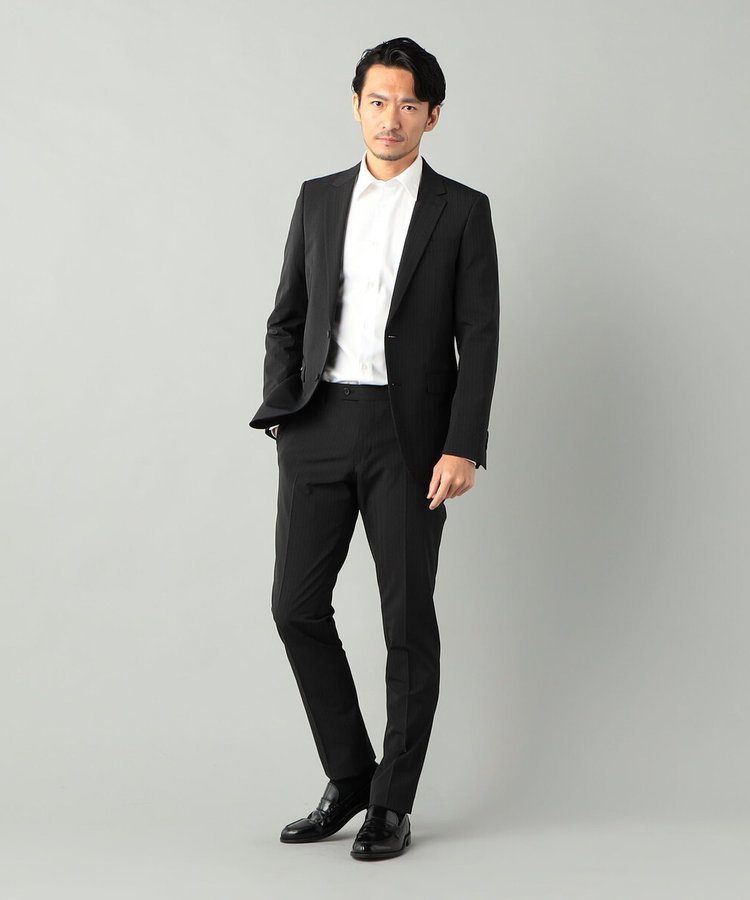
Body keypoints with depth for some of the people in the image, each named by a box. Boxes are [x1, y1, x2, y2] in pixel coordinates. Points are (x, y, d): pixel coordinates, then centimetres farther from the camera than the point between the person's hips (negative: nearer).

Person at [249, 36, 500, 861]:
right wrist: (281, 410, -2)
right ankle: (348, 778, 17)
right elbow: (287, 318, 12)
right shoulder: (319, 200, 11)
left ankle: (393, 803, 12)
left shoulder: (462, 211, 1)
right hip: (321, 424, 3)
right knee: (297, 605, 0)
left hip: (410, 433, -3)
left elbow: (478, 339, -4)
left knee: (408, 617, 0)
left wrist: (463, 448, -13)